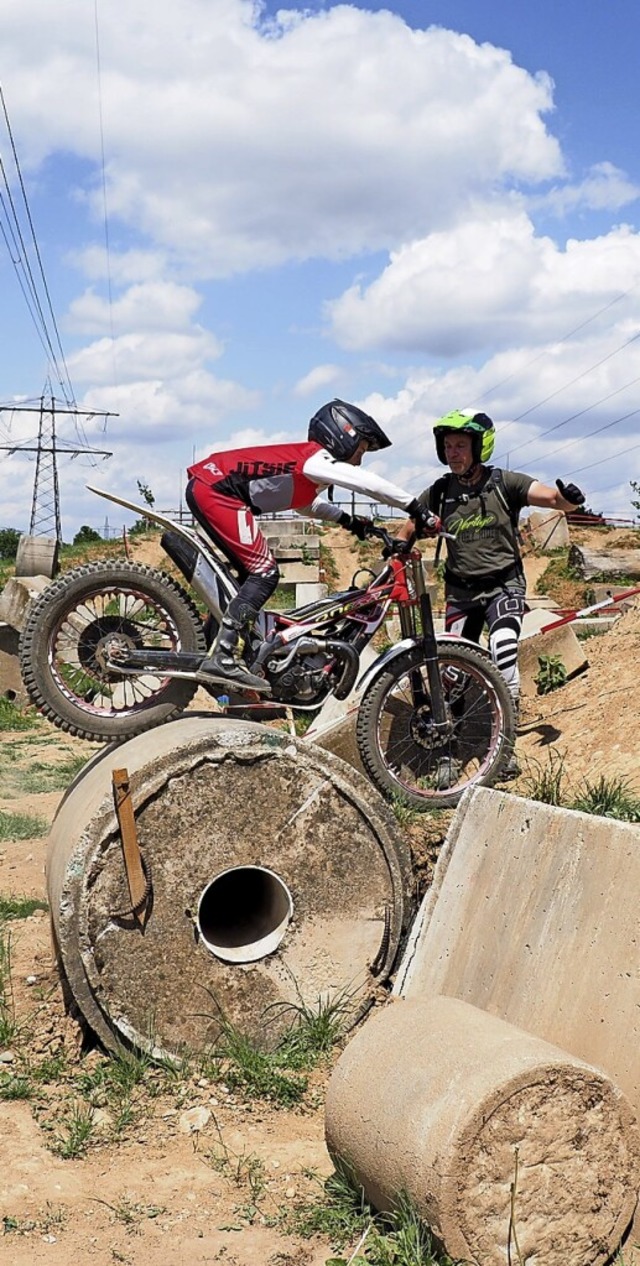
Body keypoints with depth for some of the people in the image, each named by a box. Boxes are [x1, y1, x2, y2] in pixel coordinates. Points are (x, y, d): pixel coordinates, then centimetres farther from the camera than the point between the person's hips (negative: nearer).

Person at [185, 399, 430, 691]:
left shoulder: (306, 461, 20)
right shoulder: (317, 459, -8)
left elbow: (305, 503, 36)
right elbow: (371, 485, -17)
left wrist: (347, 520, 26)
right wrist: (414, 507, -11)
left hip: (205, 488, 10)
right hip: (216, 490, -10)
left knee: (254, 574, 15)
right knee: (265, 573, -11)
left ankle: (220, 651, 15)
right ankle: (222, 659, -16)